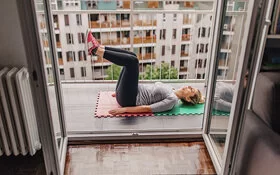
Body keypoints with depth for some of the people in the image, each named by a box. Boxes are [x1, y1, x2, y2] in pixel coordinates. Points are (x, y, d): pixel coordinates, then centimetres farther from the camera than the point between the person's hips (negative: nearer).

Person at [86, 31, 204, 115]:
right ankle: (97, 48, -4)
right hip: (131, 93, 8)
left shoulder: (172, 100, -11)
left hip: (129, 100, -8)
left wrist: (124, 109, -24)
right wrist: (120, 90, 20)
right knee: (131, 56, 4)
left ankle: (96, 50, -15)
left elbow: (148, 108, -19)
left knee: (132, 60, -23)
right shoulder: (169, 90, 16)